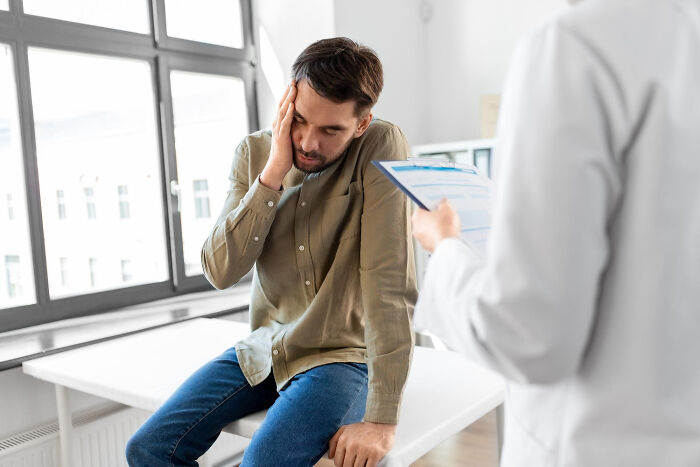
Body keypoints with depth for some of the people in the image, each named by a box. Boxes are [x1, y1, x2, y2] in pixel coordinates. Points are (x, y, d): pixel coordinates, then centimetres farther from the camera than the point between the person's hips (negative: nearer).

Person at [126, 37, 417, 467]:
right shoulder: (255, 153, -3)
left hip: (343, 356, -4)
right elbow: (220, 272, -12)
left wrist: (382, 418, -26)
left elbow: (391, 284, -23)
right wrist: (272, 175, -22)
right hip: (265, 349, 5)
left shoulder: (381, 148, -18)